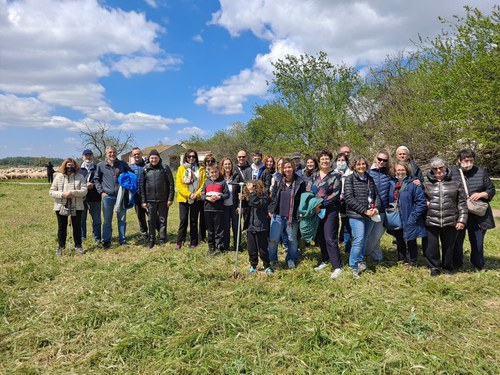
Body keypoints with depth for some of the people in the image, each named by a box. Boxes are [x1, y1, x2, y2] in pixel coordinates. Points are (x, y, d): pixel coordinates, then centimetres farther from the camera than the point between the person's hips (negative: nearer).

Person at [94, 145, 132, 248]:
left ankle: (122, 240, 17)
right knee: (107, 220, 5)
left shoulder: (122, 164, 6)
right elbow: (96, 179, 11)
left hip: (121, 195, 1)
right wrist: (101, 191, 1)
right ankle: (106, 241, 14)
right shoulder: (101, 165, 5)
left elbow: (132, 174, 13)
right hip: (107, 196, -1)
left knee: (122, 219, 7)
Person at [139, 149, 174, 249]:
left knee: (163, 220, 6)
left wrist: (170, 198, -5)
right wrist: (143, 201, 1)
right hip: (150, 200, 2)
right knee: (151, 221, 9)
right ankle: (151, 240, 21)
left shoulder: (165, 168, -1)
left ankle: (162, 240, 17)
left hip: (163, 199, -1)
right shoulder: (145, 169, 4)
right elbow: (141, 185, 6)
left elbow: (171, 184, -1)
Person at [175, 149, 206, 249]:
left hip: (196, 199, 1)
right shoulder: (181, 169, 2)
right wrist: (188, 194, -13)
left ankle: (193, 242, 16)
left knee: (194, 220, 8)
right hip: (183, 198, -1)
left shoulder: (201, 169, 4)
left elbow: (204, 183, -1)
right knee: (183, 220, -1)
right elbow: (179, 184, -4)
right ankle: (179, 242, 7)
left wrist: (197, 194, -13)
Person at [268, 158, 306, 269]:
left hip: (292, 217, -1)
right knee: (273, 239, 2)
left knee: (292, 239, 12)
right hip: (277, 215, 2)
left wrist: (300, 214, -6)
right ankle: (272, 259, 21)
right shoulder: (278, 181, 3)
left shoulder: (300, 182, -4)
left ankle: (291, 259, 32)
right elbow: (273, 197, 9)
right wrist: (270, 210, 2)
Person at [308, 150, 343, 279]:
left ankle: (337, 267, -5)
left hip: (330, 210, -5)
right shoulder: (314, 175, 12)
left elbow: (335, 194, -11)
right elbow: (308, 191, 9)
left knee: (330, 238, -11)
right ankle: (325, 260, 27)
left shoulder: (336, 176, -3)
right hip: (316, 210, 5)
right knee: (320, 237, 10)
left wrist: (321, 204, -16)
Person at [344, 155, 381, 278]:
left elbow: (376, 195, 13)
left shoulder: (370, 178, 13)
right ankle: (354, 266, 3)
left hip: (370, 216, 5)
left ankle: (360, 261, 30)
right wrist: (364, 211, -16)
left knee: (364, 240, 12)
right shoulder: (349, 178, -4)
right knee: (359, 240, -11)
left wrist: (376, 208, -7)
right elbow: (349, 198, -12)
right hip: (356, 215, -5)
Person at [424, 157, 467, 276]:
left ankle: (448, 267, 32)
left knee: (448, 246, 10)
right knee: (432, 246, 3)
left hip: (450, 222, 0)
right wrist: (425, 203, -2)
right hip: (431, 222, 0)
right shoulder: (426, 185, 8)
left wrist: (462, 220, -2)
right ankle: (434, 266, 25)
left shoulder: (456, 184, 7)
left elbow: (462, 203, 6)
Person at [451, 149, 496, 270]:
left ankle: (478, 266, 30)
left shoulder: (481, 172, 4)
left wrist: (481, 194, -10)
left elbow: (492, 190, 10)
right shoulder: (451, 173, -2)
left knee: (478, 242, 11)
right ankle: (456, 265, 26)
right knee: (457, 241, 9)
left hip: (478, 216, 2)